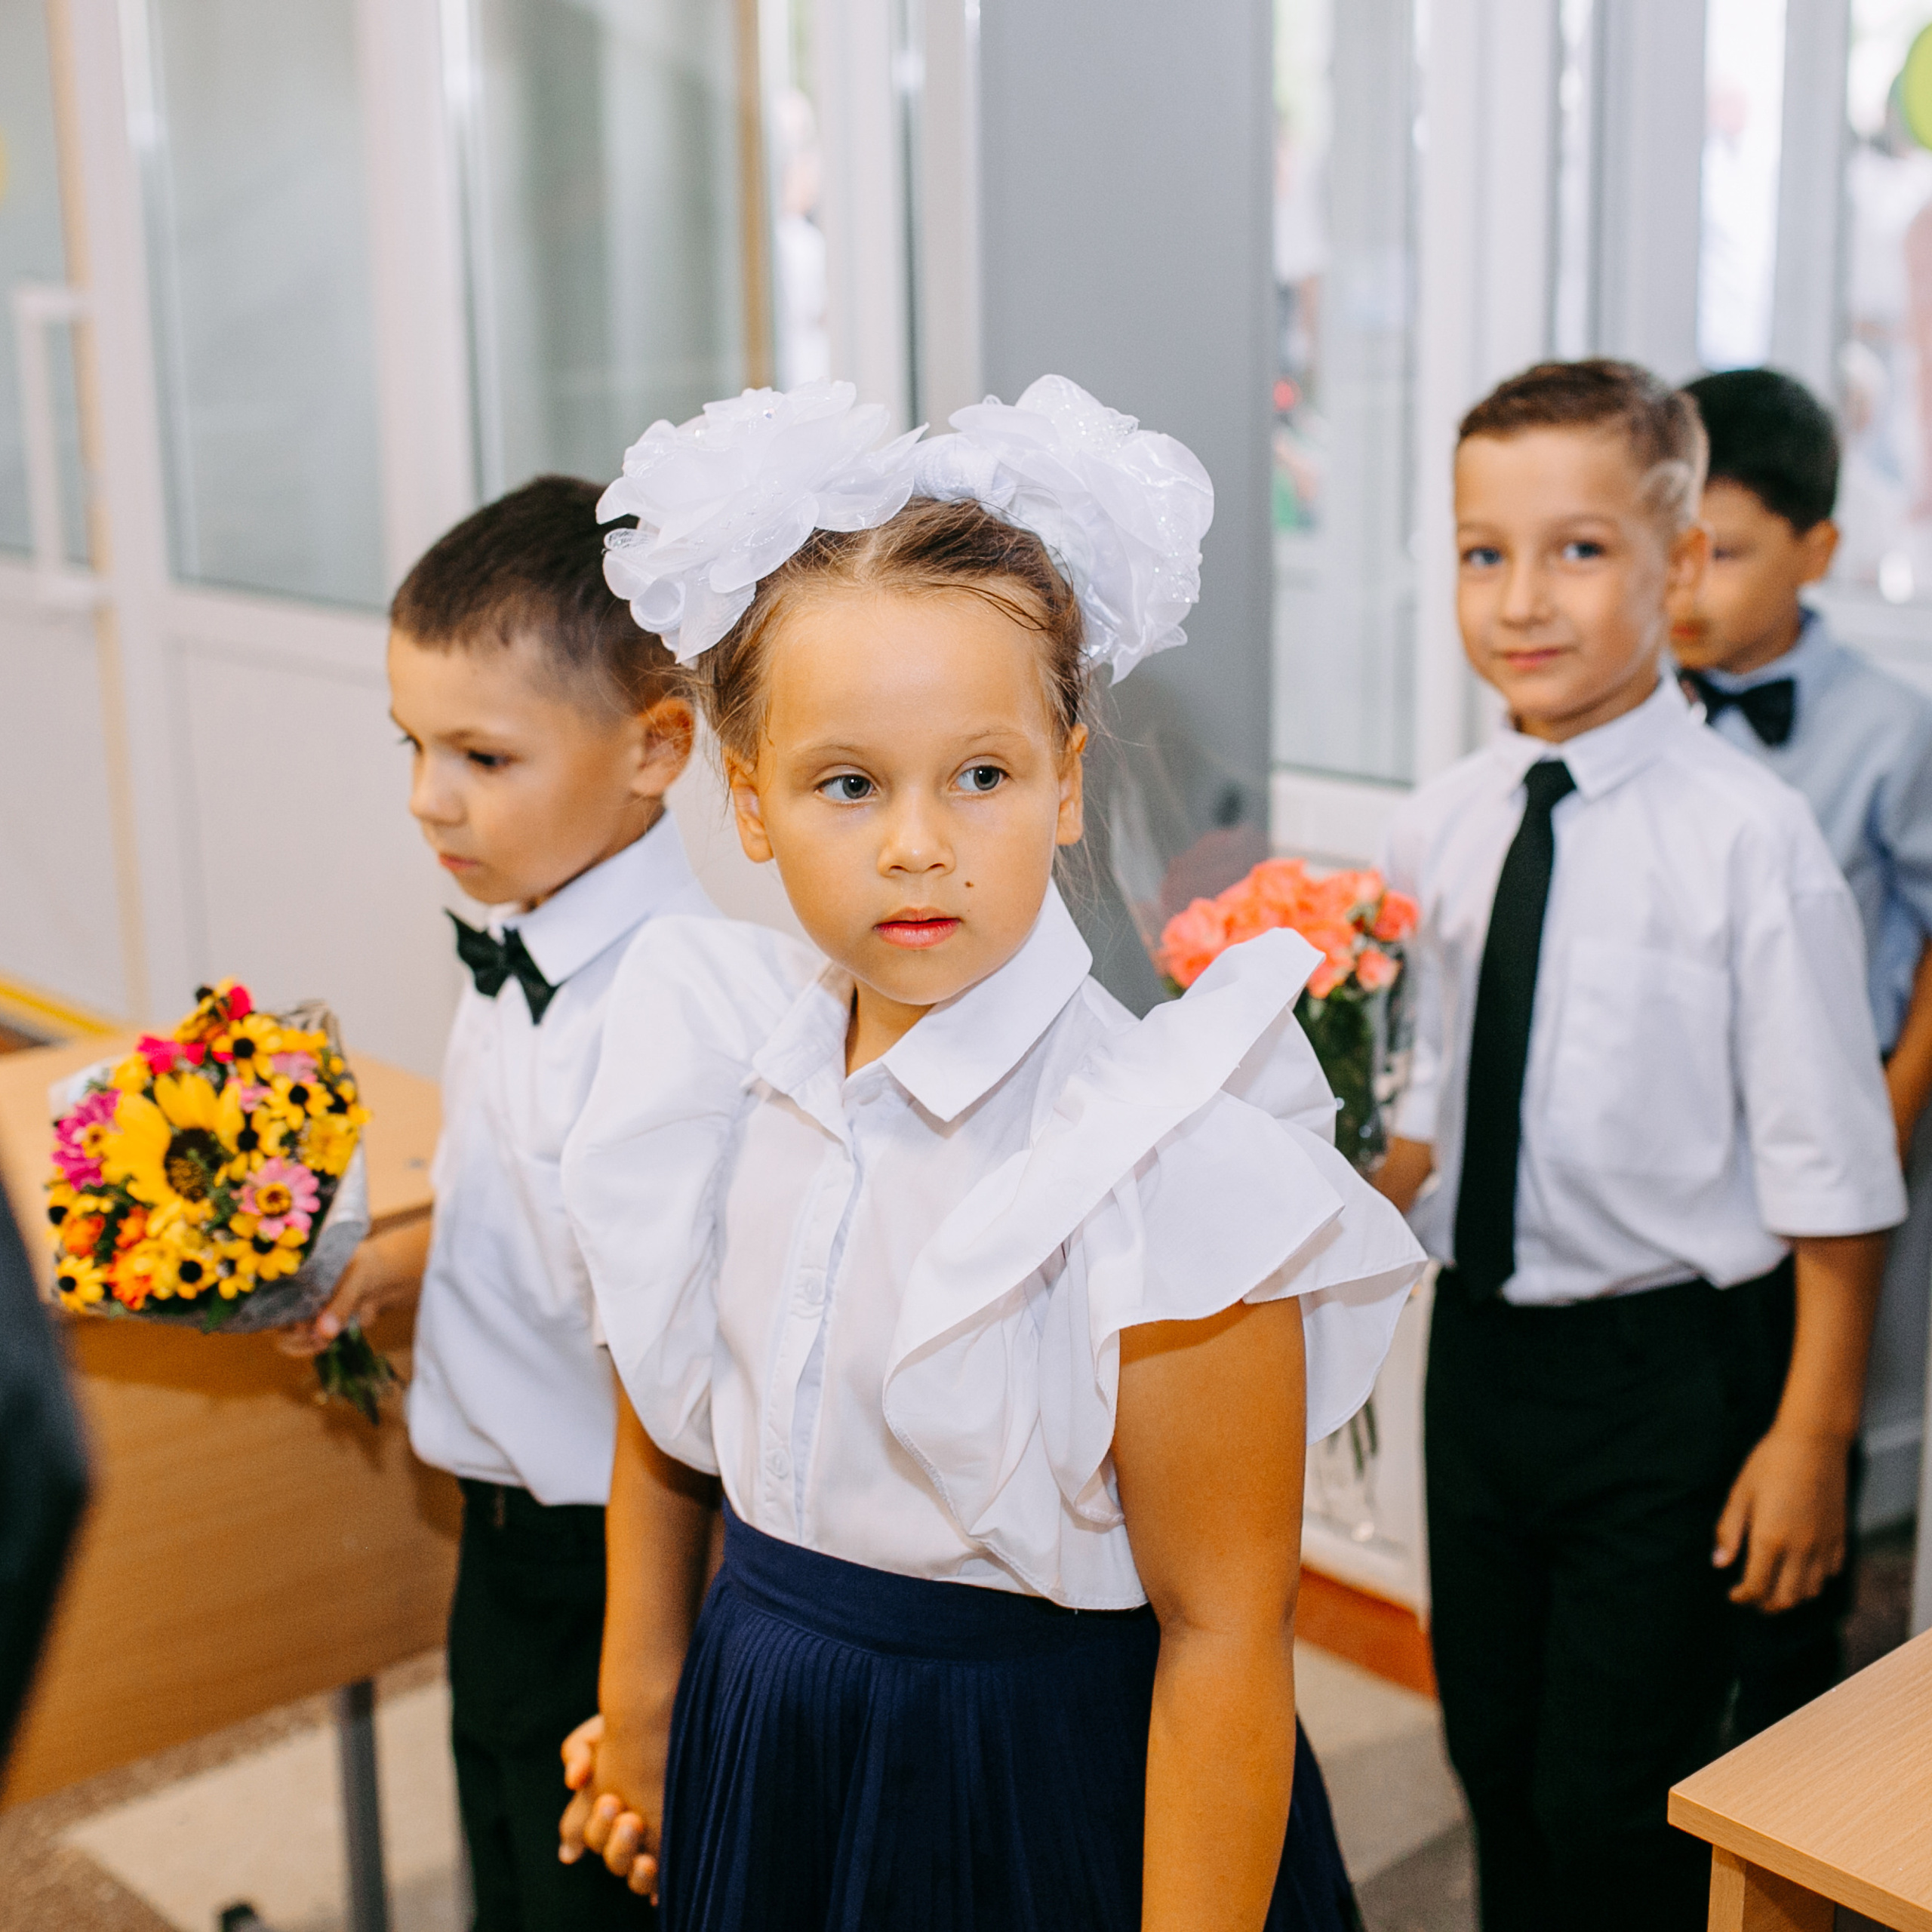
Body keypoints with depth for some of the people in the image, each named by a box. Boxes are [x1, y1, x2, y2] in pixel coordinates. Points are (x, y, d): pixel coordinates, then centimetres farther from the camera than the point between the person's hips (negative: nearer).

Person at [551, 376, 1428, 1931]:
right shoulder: (721, 1069, -7)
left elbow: (1223, 1630, -21)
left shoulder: (1160, 1161, -25)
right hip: (765, 1756, 5)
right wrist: (640, 1710, 16)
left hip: (1051, 1802, -5)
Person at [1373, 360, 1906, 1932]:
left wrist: (1811, 1435, -11)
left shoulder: (1748, 836, -16)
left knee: (1617, 1803, 2)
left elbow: (1827, 1167, -13)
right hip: (1482, 1346, 6)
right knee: (1493, 1756, 20)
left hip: (1670, 1371, -5)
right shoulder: (1440, 828, 0)